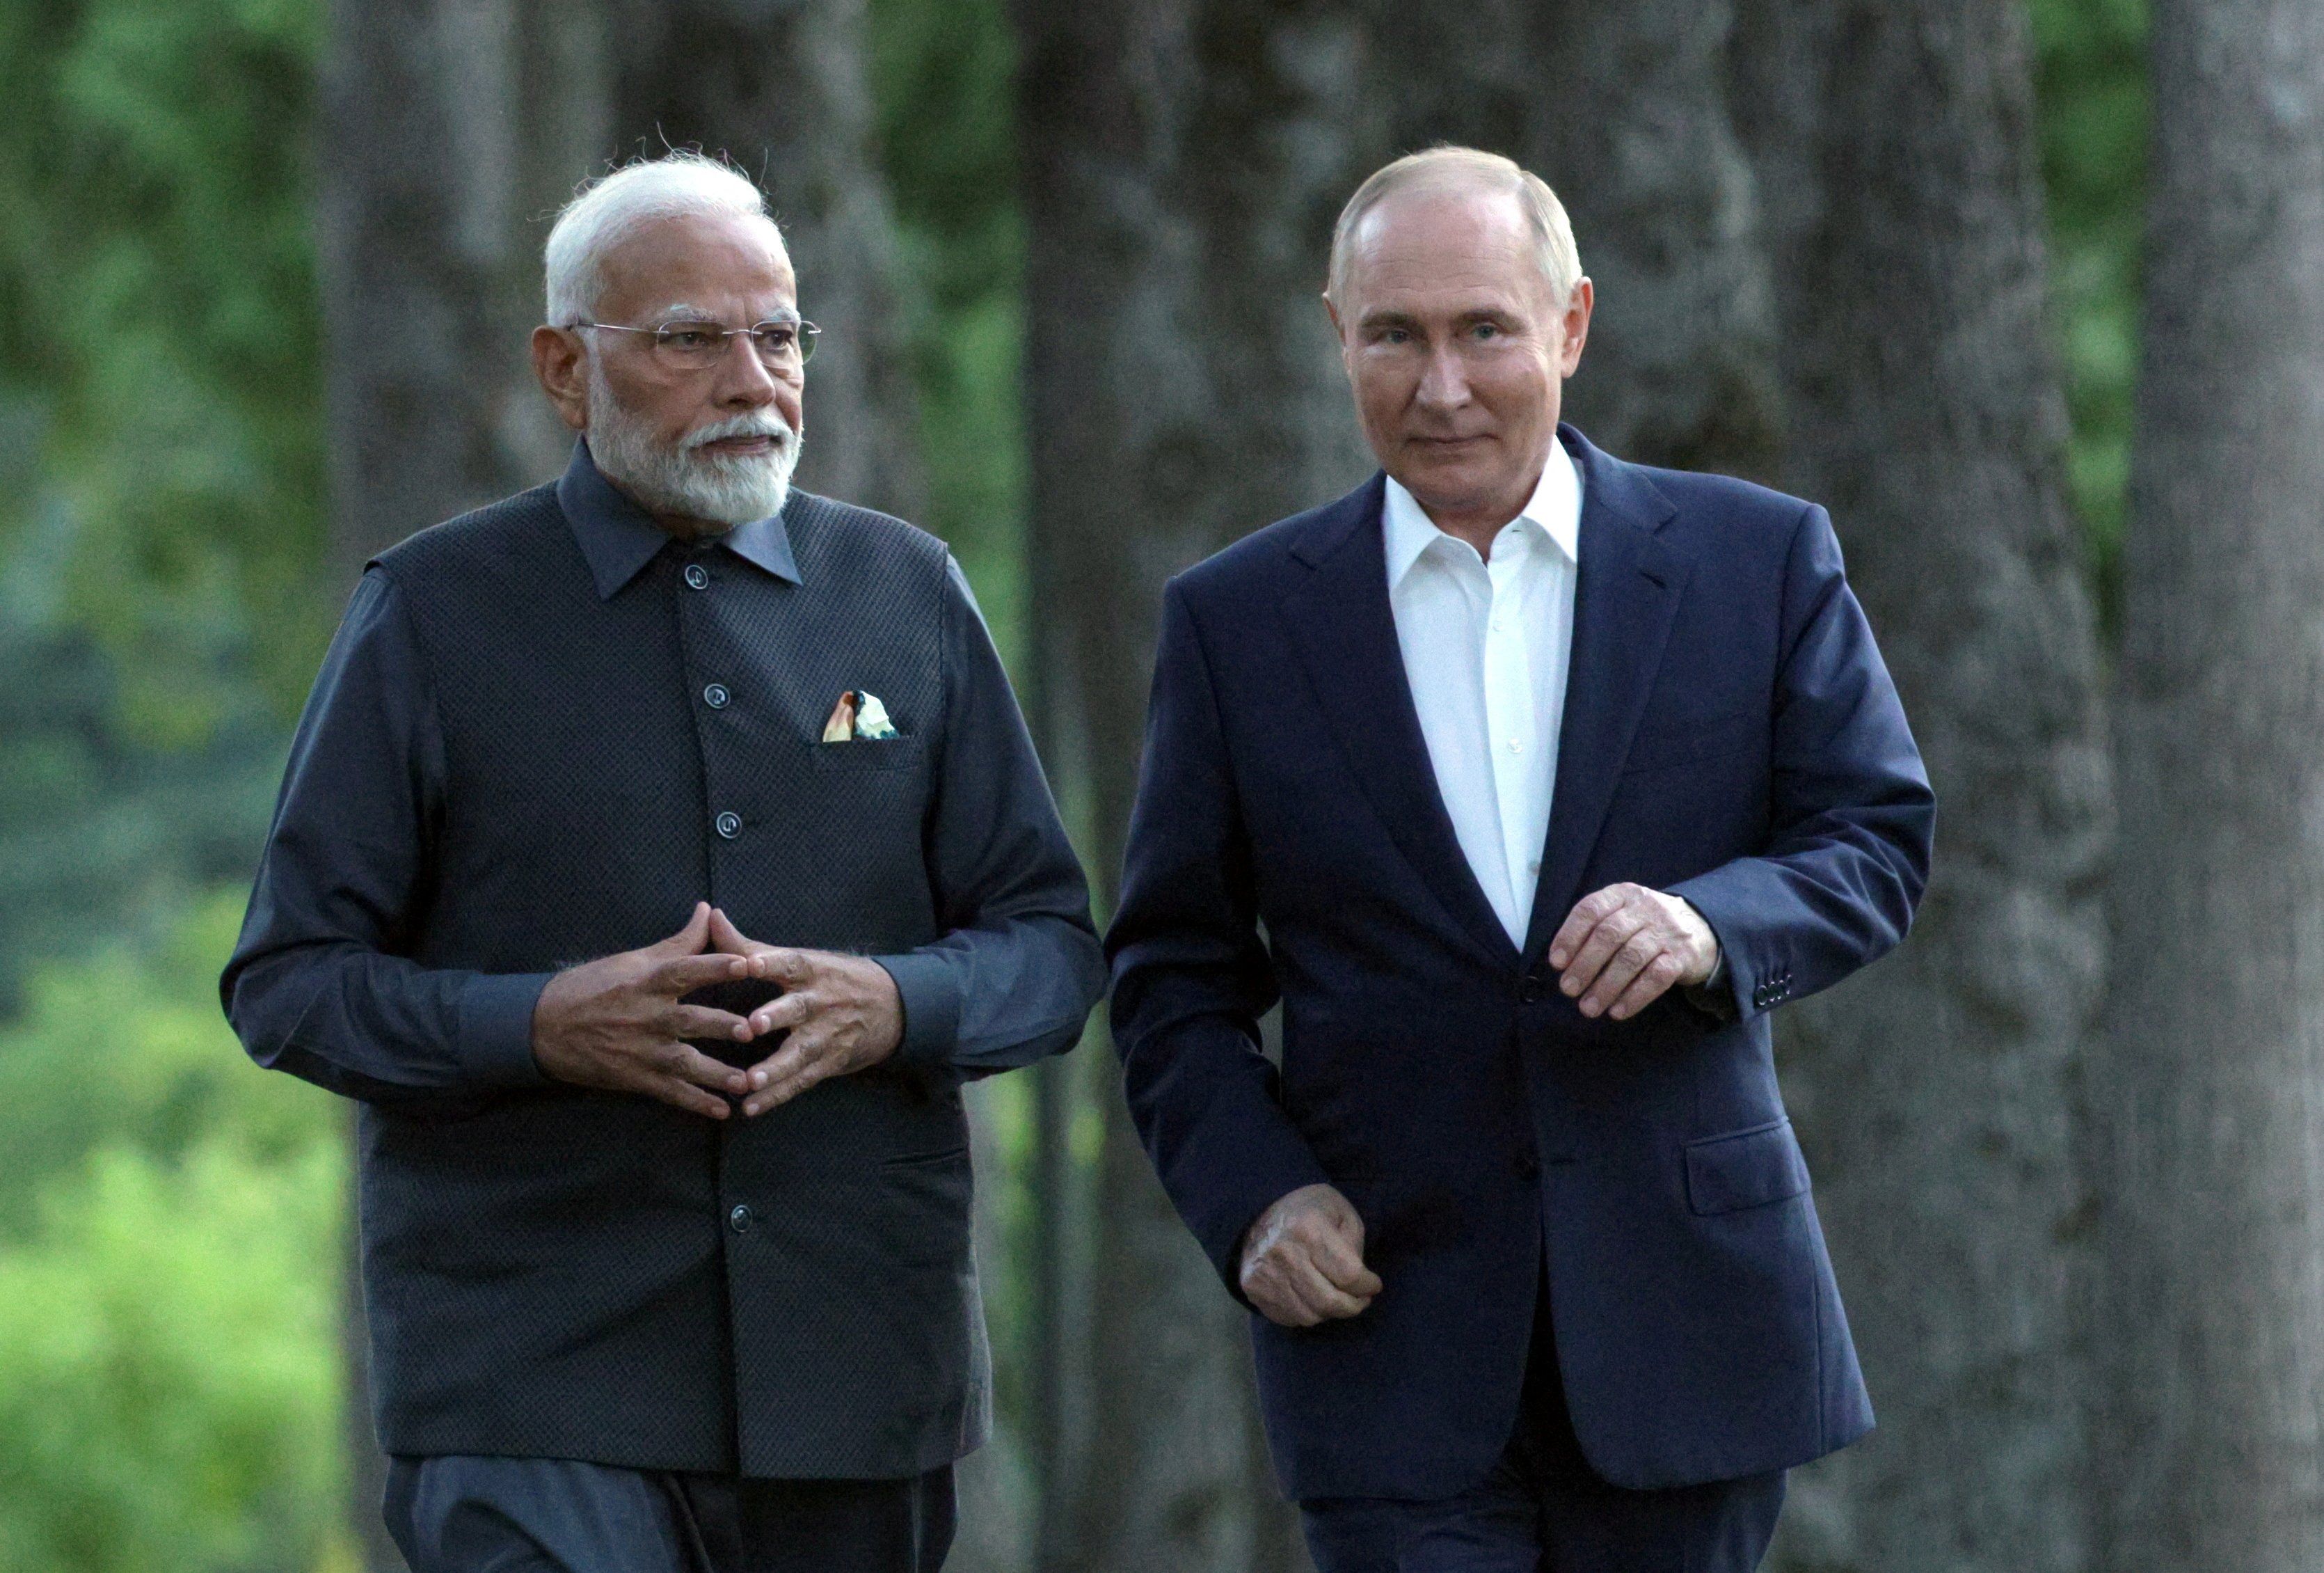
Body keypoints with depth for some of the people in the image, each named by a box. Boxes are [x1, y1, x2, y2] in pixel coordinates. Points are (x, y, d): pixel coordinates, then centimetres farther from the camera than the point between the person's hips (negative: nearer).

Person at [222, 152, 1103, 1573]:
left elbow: (1049, 939, 11)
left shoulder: (909, 595, 12)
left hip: (861, 1370, 3)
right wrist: (540, 1026, -16)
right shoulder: (434, 617, 3)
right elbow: (287, 984, 2)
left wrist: (891, 1008, -11)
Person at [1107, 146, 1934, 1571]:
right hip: (1393, 1329, -1)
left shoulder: (1758, 561, 5)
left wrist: (1713, 924, -18)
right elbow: (1175, 978, 9)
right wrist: (1253, 1194, -8)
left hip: (1683, 1321, 1)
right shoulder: (1240, 622, 6)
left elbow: (1879, 840, 3)